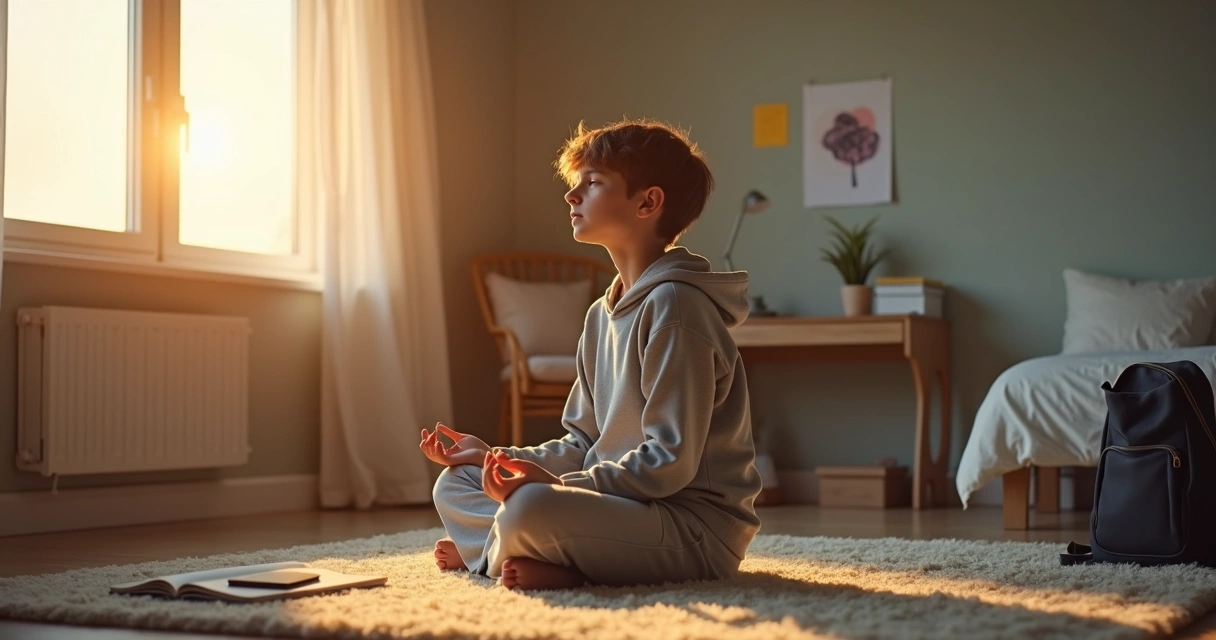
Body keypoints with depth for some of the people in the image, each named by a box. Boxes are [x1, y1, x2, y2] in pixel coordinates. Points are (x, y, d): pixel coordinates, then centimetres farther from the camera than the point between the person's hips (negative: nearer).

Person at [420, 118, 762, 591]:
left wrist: (558, 484, -23)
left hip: (696, 527, -10)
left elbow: (671, 463, -21)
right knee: (454, 484, 13)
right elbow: (585, 443, 17)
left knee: (530, 508, -35)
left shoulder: (674, 305, -16)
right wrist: (493, 458, 7)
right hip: (629, 507, 10)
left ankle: (485, 549, -5)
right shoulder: (602, 314, 14)